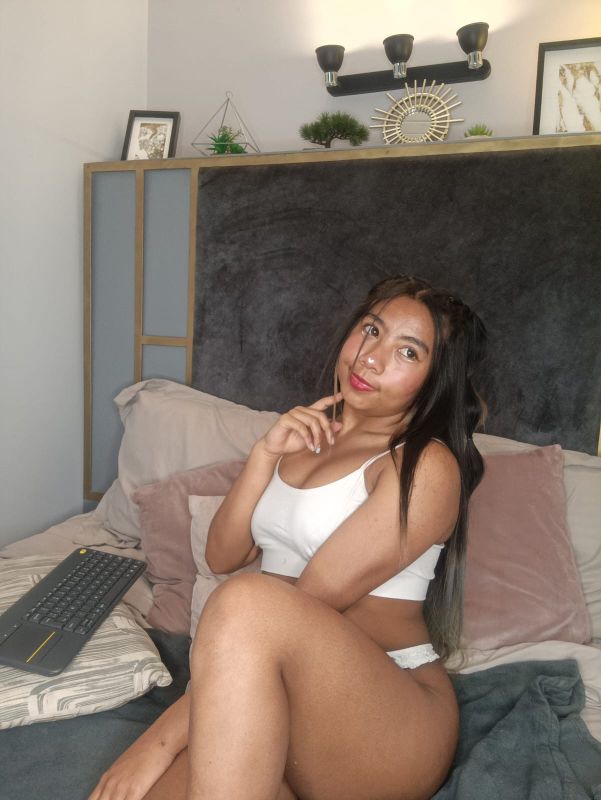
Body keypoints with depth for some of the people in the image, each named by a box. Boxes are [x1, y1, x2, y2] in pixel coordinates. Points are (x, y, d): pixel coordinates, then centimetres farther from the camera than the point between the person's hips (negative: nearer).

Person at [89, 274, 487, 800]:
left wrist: (161, 738, -17)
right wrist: (265, 454, -4)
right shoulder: (307, 432, 15)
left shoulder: (427, 465, -7)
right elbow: (223, 557, 11)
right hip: (278, 702, 4)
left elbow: (313, 602, -16)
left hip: (391, 713, -3)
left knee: (248, 602, -34)